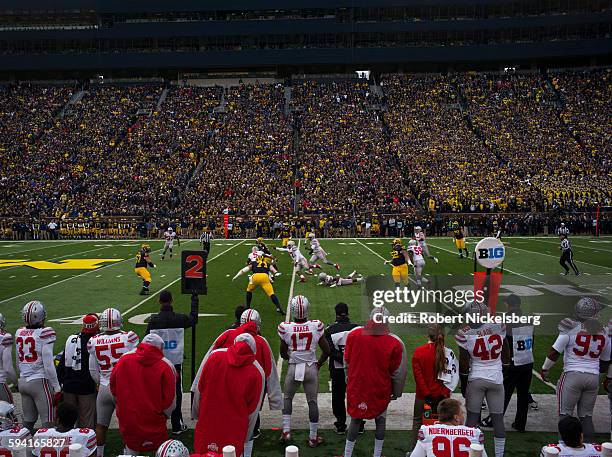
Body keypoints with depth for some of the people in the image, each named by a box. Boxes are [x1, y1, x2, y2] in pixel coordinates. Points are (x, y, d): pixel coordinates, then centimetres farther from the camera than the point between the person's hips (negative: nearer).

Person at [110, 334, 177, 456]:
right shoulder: (166, 366, -13)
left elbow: (113, 387, 8)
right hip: (154, 422, -3)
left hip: (127, 420, 3)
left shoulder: (124, 359, -4)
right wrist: (164, 415, 11)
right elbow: (170, 400, -9)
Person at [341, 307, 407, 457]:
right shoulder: (395, 343, -14)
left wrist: (349, 380, 18)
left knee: (355, 420, 16)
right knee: (380, 421, 18)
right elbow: (397, 372, -4)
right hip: (381, 390, -1)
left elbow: (347, 363, 2)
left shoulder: (353, 335, -9)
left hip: (356, 387, 1)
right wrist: (396, 392, 11)